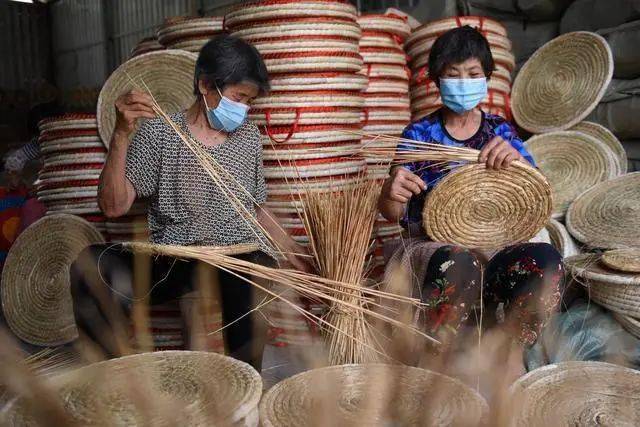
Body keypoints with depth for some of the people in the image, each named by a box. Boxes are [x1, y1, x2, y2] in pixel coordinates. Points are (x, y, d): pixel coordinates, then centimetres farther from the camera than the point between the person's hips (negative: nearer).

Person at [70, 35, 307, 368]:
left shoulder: (249, 137, 13)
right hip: (172, 262, -1)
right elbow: (113, 207, -7)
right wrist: (121, 134, -18)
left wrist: (291, 251, 12)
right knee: (90, 266, -27)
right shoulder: (158, 133, 2)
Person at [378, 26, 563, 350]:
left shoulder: (500, 131, 13)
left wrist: (517, 160, -17)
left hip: (495, 243, 3)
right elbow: (393, 214, 2)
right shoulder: (419, 134, 6)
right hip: (435, 243, -2)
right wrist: (390, 193, -23)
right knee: (459, 264, -37)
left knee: (546, 259, -29)